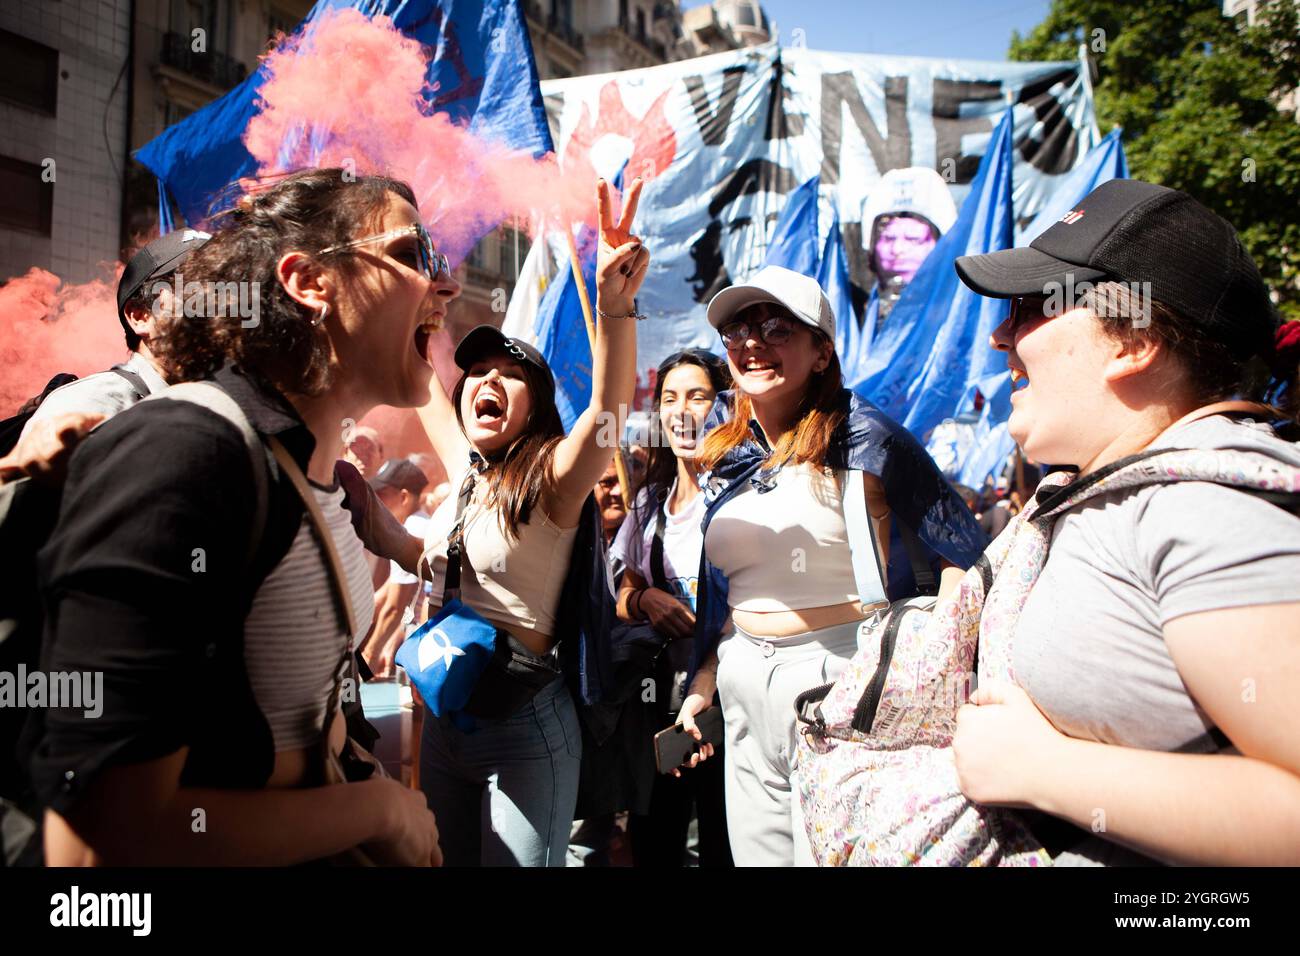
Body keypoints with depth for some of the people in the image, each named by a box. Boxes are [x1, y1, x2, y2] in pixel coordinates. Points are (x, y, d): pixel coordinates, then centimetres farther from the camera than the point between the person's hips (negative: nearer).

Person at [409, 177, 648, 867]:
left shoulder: (549, 479, -12)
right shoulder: (466, 470, 5)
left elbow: (609, 408, -31)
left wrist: (615, 304, -46)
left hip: (523, 719, -7)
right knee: (452, 860, 20)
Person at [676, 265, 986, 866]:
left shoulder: (861, 437, -9)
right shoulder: (723, 447, 8)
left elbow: (965, 555, -8)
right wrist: (702, 683, 13)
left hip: (840, 680, -5)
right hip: (743, 684, 6)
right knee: (755, 851, 16)